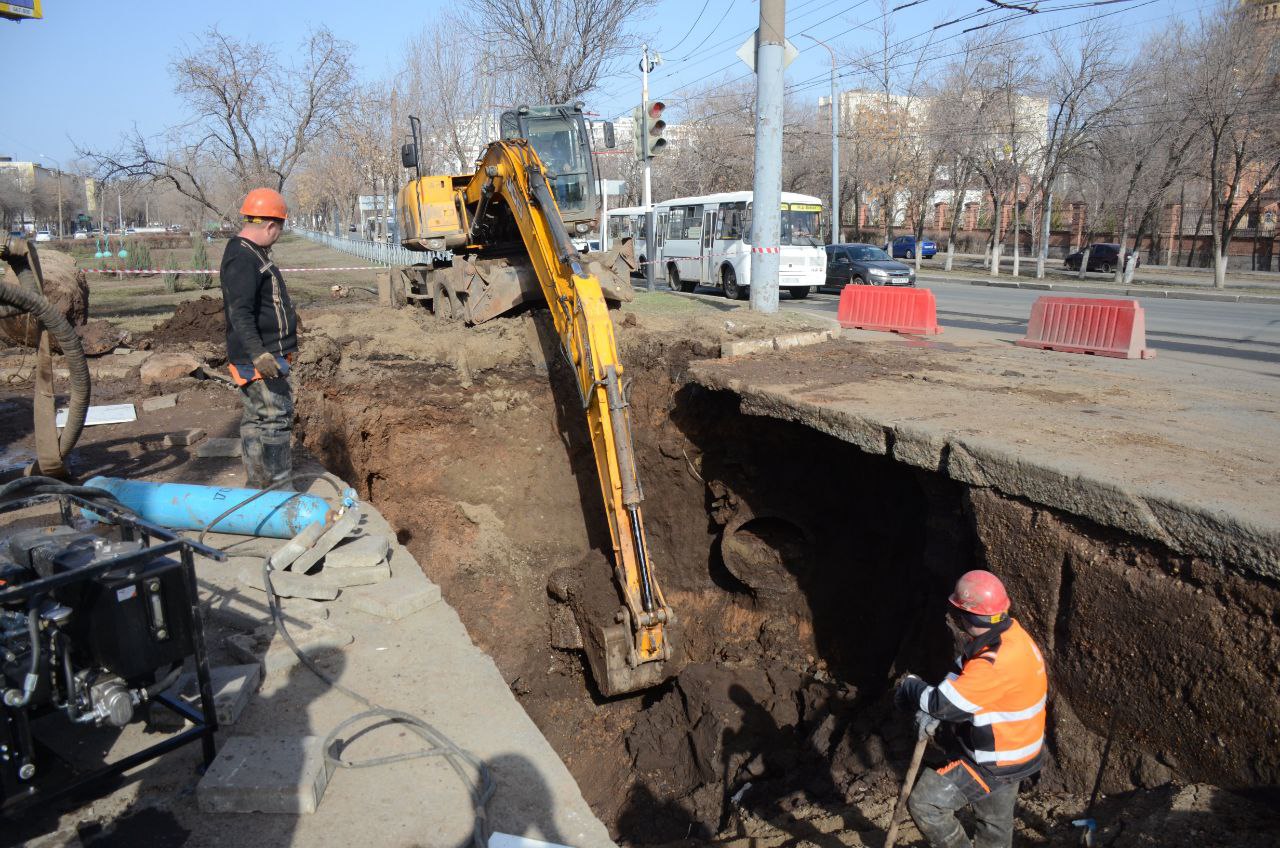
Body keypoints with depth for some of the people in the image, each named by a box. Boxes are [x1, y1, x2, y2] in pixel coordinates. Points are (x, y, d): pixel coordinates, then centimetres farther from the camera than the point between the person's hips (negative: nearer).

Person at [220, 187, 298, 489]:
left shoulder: (254, 254, 17)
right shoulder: (241, 259, -17)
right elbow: (240, 312, -28)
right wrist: (258, 353, -37)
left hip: (268, 353, 11)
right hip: (259, 358, -11)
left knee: (256, 419, 15)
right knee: (277, 417, -8)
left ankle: (256, 485, 23)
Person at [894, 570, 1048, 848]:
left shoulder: (996, 663, -36)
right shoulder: (1009, 633, -6)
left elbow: (943, 704, -31)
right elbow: (963, 686, 7)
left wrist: (910, 687, -12)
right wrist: (935, 711, -3)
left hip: (994, 763, -9)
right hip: (1009, 752, 9)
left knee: (923, 801, -9)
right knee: (994, 824, 27)